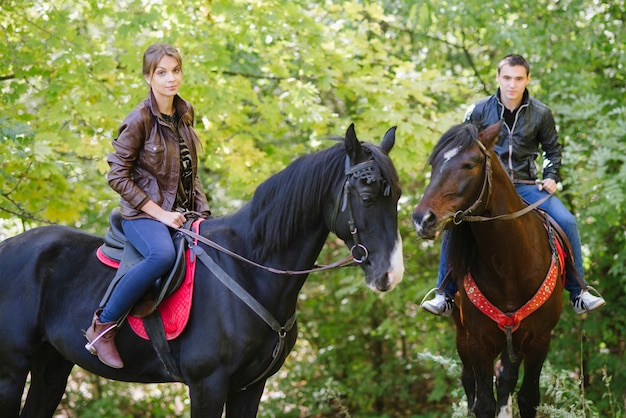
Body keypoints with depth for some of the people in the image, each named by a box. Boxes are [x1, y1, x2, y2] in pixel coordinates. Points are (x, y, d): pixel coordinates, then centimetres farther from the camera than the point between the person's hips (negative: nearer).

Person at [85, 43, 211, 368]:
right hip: (144, 214, -7)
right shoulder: (140, 120, -11)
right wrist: (159, 213, -16)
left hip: (183, 213, 7)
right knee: (164, 254, -37)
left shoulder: (185, 114, 10)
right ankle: (103, 326, -25)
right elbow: (117, 175, -12)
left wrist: (203, 209, 6)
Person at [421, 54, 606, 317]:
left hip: (527, 185, 1)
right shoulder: (480, 111, -1)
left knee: (566, 221, -19)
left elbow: (552, 149, 16)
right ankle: (445, 294, -11)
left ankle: (578, 292, -4)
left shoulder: (541, 114, 1)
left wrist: (551, 177, 0)